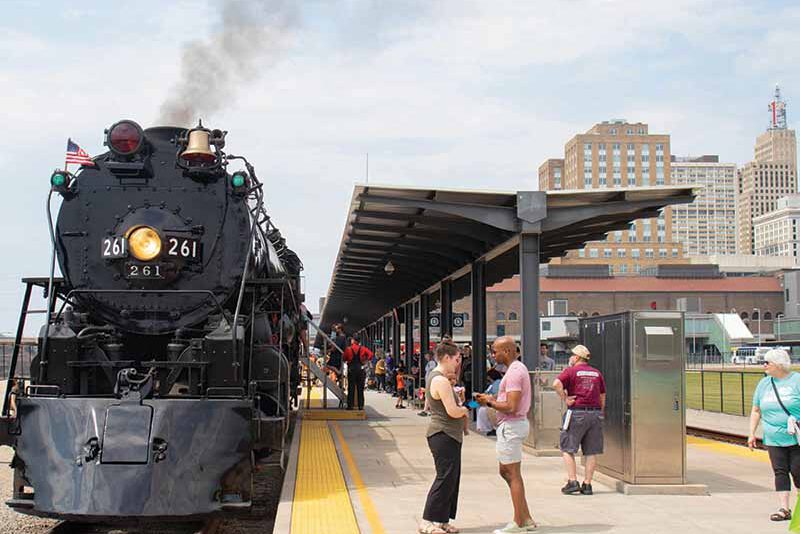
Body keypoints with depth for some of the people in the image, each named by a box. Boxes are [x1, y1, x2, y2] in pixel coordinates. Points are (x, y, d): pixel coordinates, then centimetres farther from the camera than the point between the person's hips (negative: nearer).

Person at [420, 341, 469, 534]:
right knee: (445, 478, -8)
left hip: (448, 436, 11)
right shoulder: (441, 381, -19)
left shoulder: (435, 377, 15)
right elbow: (453, 411, -24)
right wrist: (465, 409, -3)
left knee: (452, 478, 12)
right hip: (443, 435, -11)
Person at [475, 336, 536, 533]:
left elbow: (511, 407, -25)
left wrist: (490, 402, -10)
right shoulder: (518, 368, 15)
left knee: (513, 474, -2)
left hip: (511, 426, -11)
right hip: (513, 424, 11)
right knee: (505, 471, 16)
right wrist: (491, 399, 7)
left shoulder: (514, 372, -19)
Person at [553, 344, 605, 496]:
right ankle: (587, 484, 8)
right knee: (591, 452, 7)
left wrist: (565, 399, -10)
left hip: (577, 412, -5)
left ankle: (572, 482, -3)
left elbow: (556, 384, -20)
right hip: (595, 413, 5)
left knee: (567, 449, 4)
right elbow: (603, 396, 16)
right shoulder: (597, 373, 14)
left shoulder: (571, 371, -2)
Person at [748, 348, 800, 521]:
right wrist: (752, 433, 12)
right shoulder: (764, 383, 11)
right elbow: (756, 410, 17)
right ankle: (784, 509, 1)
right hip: (773, 439, 4)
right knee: (780, 472, -1)